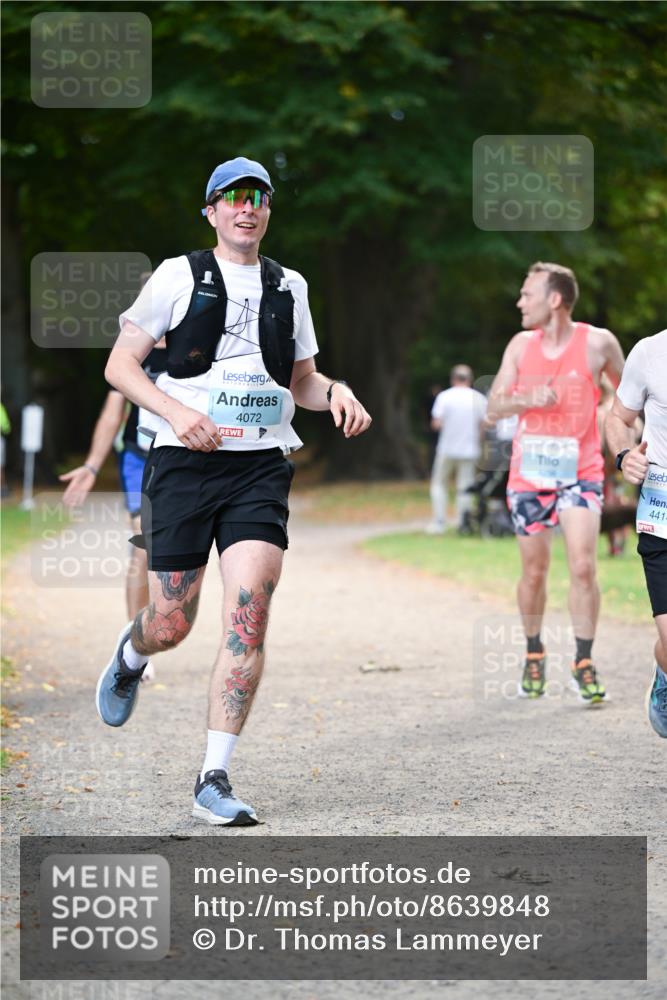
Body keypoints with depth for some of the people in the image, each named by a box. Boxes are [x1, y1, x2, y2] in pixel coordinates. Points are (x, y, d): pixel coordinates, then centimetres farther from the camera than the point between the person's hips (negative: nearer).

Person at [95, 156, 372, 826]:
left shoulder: (288, 286, 15)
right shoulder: (179, 275, 3)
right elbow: (120, 364, 2)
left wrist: (335, 392, 2)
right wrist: (175, 411, -15)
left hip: (261, 468, 2)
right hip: (184, 463, -2)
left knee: (249, 614, -15)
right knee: (171, 625, 1)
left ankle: (213, 781, -12)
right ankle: (129, 657, 42)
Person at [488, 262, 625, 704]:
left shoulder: (597, 343, -6)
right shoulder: (521, 345, 3)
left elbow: (626, 389, 10)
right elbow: (495, 406, 0)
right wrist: (529, 400, -19)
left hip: (580, 472, -3)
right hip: (529, 473, 3)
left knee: (583, 566, -15)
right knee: (534, 572, 7)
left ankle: (584, 663, -5)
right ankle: (534, 654, 27)